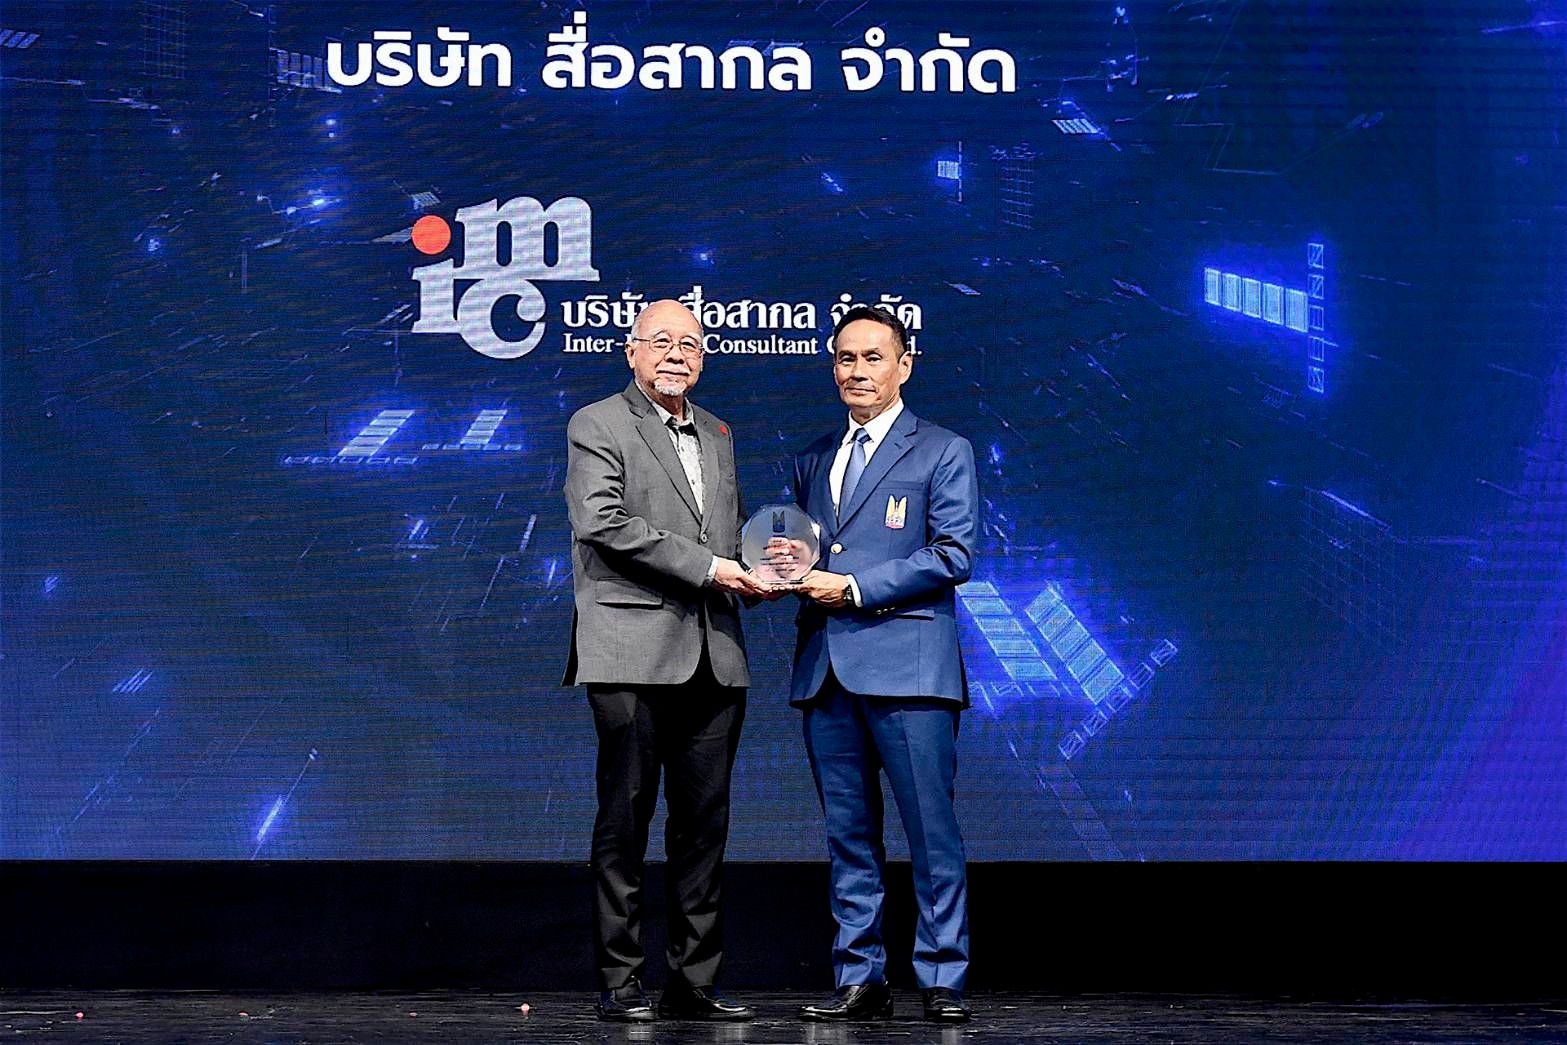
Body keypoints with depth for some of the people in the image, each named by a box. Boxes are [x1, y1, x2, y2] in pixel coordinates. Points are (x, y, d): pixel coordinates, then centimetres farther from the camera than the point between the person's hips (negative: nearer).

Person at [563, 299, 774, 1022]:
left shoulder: (718, 434, 21)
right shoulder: (597, 425, 0)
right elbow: (603, 522, -14)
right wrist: (706, 568, -15)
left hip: (713, 657, 6)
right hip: (635, 653, -6)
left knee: (706, 821, 6)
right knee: (626, 818, -3)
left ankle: (692, 981, 12)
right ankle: (620, 983, 3)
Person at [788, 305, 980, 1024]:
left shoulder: (943, 452, 4)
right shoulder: (812, 460, 20)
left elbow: (953, 554, -6)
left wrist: (855, 587, -12)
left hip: (907, 665, -5)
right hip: (825, 667, 5)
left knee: (931, 829, -5)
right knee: (847, 831, 7)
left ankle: (941, 979, 2)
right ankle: (860, 978, 13)